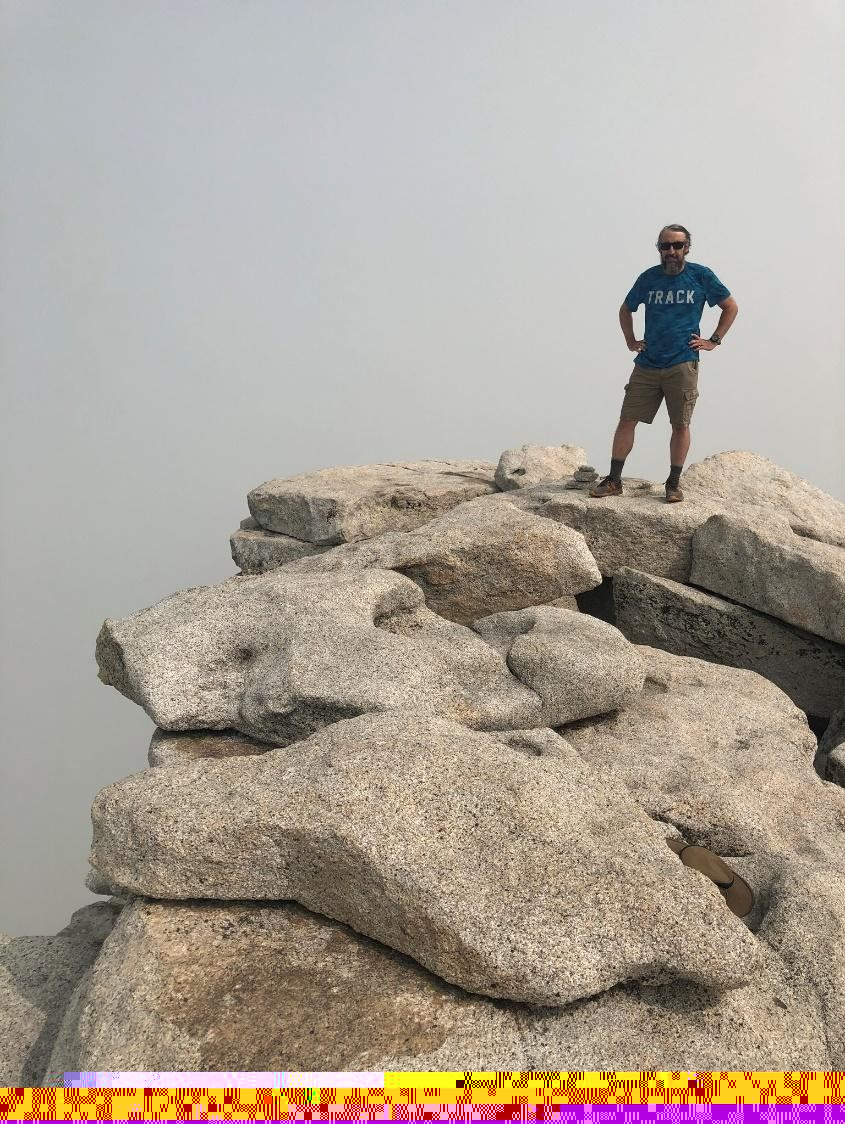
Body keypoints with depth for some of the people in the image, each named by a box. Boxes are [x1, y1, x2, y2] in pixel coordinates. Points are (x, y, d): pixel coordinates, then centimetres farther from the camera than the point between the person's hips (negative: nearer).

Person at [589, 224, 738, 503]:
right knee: (627, 420, -2)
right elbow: (626, 310, 25)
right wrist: (630, 341, 14)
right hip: (647, 364, 2)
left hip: (683, 364, -2)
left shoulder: (701, 276, 2)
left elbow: (731, 307, 12)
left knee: (680, 425, 2)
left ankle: (674, 483, 14)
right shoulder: (648, 278, 8)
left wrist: (713, 341, 5)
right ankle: (613, 481, 4)